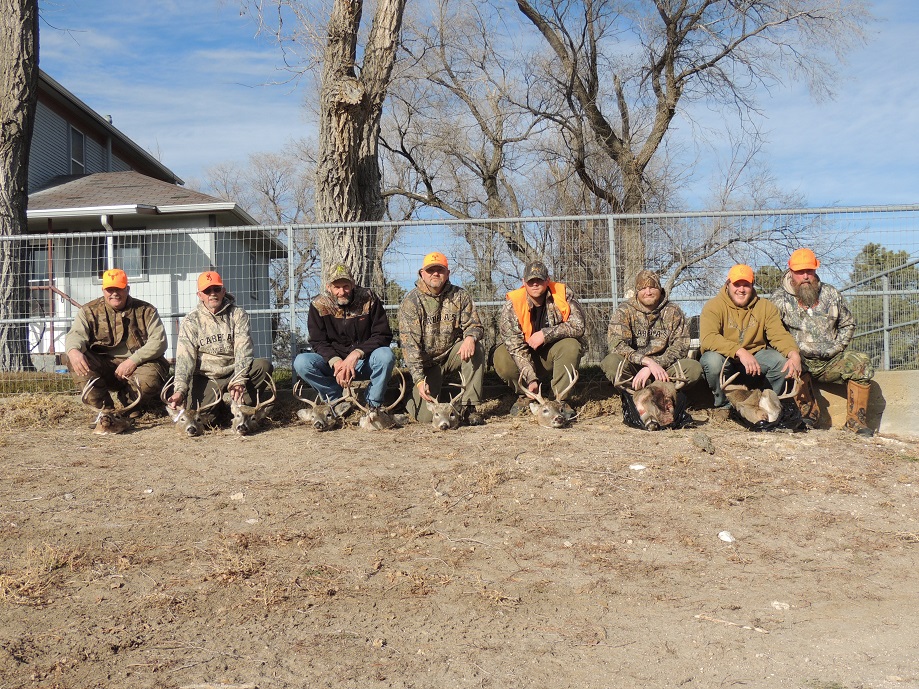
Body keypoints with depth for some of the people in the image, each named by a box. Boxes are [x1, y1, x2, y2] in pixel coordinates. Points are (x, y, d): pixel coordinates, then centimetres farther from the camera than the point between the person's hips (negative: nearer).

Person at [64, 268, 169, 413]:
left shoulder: (146, 311, 4)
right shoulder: (89, 311, 8)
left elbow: (159, 341, -6)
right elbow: (76, 334, -8)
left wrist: (133, 360, -20)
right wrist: (73, 350, -35)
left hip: (140, 364, -2)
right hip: (104, 366, 2)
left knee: (148, 381, -36)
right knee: (73, 360, -25)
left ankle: (129, 400, 3)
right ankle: (105, 409, -14)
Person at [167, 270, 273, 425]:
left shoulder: (238, 314, 3)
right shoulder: (191, 321, 2)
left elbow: (243, 349, -10)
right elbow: (184, 357, -9)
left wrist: (238, 380, -27)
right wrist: (180, 389, -25)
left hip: (234, 372, 1)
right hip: (205, 378, -1)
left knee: (264, 366, -28)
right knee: (200, 416, -26)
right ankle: (218, 406, 10)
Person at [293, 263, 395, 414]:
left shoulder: (369, 300, -10)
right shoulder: (319, 305, -7)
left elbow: (383, 335, -12)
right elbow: (318, 342, -7)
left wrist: (357, 354, -27)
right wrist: (336, 362, -28)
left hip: (365, 362, -1)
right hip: (333, 361, 1)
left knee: (386, 355, -33)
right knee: (301, 363, -24)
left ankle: (374, 405, -15)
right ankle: (338, 400, -11)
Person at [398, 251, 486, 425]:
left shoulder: (460, 296, -2)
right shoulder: (411, 301, -11)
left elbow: (474, 325, -3)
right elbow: (409, 344, -16)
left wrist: (470, 337, -30)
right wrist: (419, 380, -25)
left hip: (452, 354, 3)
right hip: (426, 362, -3)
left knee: (476, 348, -29)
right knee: (426, 415, -17)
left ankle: (470, 407, -23)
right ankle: (414, 398, 23)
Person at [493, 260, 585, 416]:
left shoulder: (563, 294, -15)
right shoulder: (512, 305, -19)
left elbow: (578, 327, -23)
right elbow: (515, 346, -24)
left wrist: (545, 334, -29)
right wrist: (530, 379, -33)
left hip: (553, 353, 0)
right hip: (526, 355, 0)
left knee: (571, 346, -30)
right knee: (501, 357, -27)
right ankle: (527, 396, -1)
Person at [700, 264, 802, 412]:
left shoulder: (766, 307, 3)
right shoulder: (714, 306, -11)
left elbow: (779, 335, -7)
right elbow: (708, 338, -28)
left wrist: (794, 354, -29)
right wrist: (739, 352, -40)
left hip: (755, 358, 4)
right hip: (725, 359, -3)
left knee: (784, 360, -21)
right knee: (713, 360, -36)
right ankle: (723, 405, -9)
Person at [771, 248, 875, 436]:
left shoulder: (831, 294, 13)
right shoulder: (780, 299, 2)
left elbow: (848, 324, 21)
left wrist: (837, 347, 6)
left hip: (830, 361, 3)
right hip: (801, 360, -3)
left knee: (862, 362, -22)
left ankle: (856, 420, -14)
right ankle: (809, 414, -23)